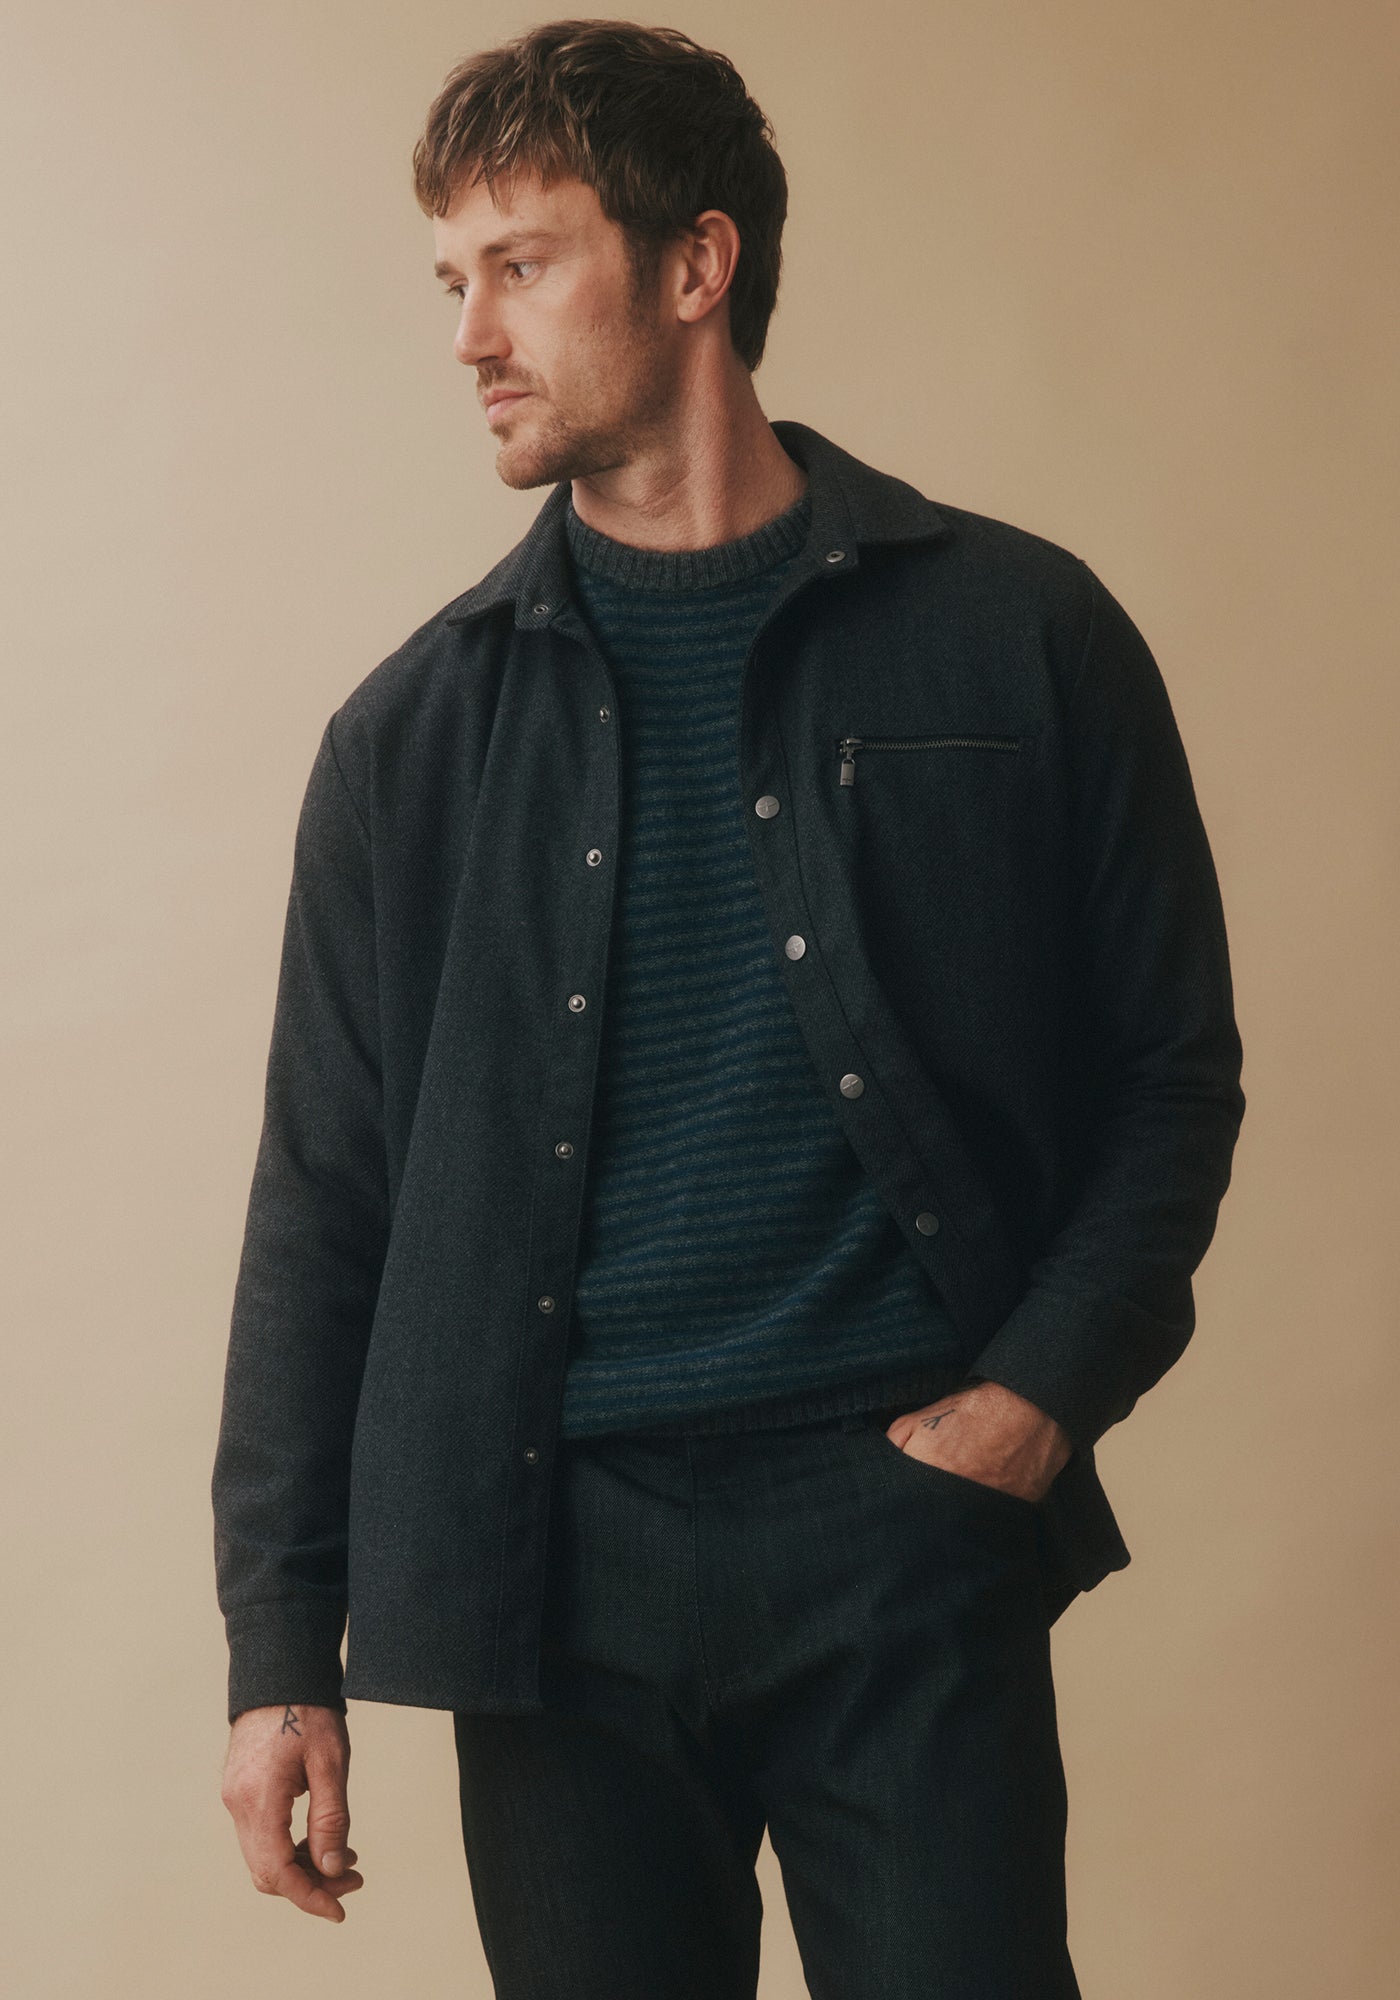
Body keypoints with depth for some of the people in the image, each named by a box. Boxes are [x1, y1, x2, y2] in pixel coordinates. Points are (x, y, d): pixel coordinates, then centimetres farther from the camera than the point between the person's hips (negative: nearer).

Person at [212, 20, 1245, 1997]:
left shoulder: (1016, 642, 3)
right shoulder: (419, 728, 8)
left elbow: (1171, 1072, 7)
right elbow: (324, 1205, 8)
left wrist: (1047, 1389, -8)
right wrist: (279, 1649, 4)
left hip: (908, 1532, -2)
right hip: (558, 1563, 2)